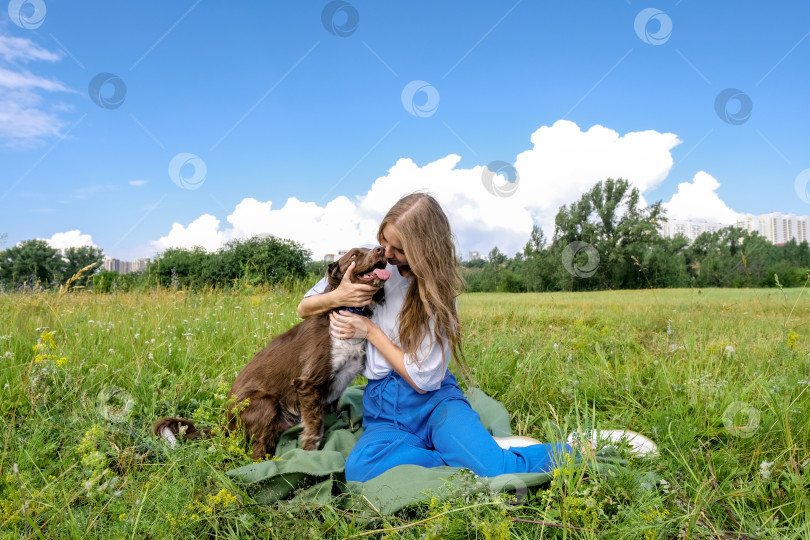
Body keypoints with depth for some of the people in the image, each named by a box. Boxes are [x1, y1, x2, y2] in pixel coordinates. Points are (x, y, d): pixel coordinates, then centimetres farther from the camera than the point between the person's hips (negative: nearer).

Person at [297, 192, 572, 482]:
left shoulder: (437, 291, -3)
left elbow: (423, 379, -9)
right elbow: (304, 308, 12)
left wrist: (370, 330, -11)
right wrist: (336, 297, -10)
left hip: (433, 401, -2)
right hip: (383, 408, 3)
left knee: (501, 471, -32)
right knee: (360, 468, -35)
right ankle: (472, 458, -17)